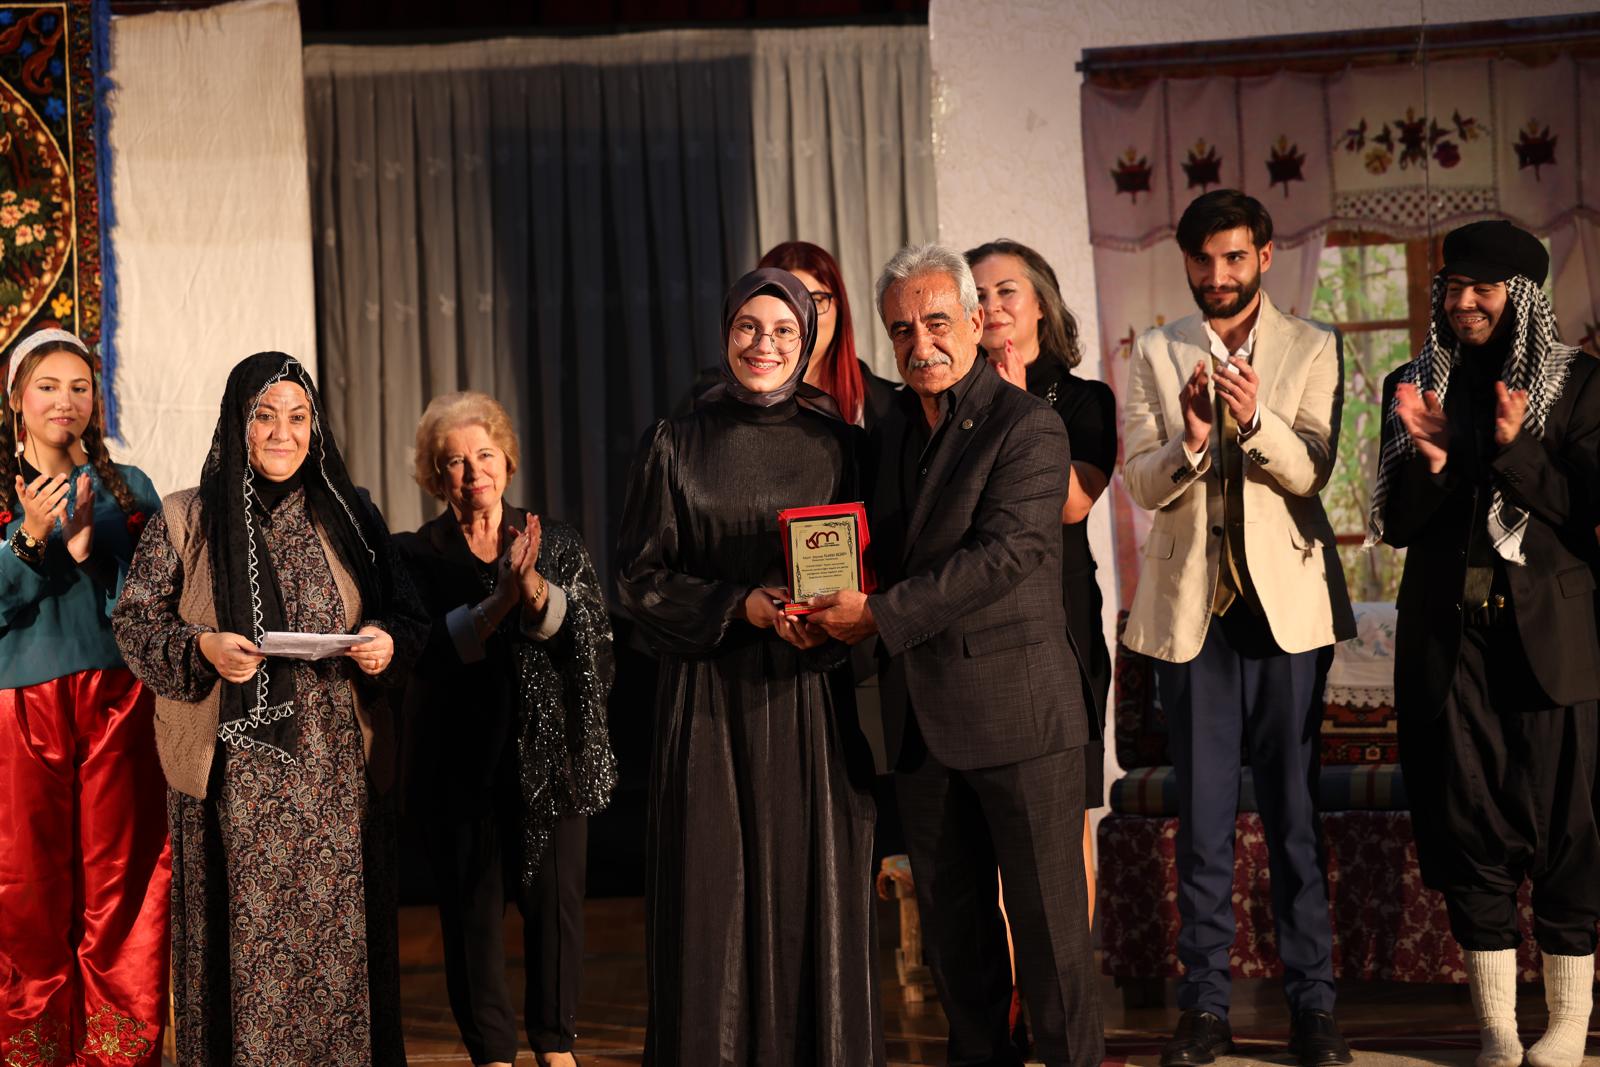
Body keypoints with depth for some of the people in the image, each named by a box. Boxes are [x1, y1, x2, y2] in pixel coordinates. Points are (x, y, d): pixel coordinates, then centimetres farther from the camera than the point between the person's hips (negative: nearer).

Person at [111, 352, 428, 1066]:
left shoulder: (349, 517, 10)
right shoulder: (184, 521, 5)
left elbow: (409, 618, 13)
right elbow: (133, 622, 4)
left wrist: (388, 644, -8)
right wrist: (200, 648, -14)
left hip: (337, 772, 2)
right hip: (234, 775, -1)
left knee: (337, 932, 0)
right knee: (245, 937, -2)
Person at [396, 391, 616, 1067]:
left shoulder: (557, 545, 10)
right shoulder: (416, 555, 4)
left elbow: (592, 634, -3)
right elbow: (422, 650, -11)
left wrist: (538, 594, -21)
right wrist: (498, 604, -21)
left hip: (551, 751, 1)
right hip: (461, 757, -1)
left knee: (555, 897, 0)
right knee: (472, 905, 1)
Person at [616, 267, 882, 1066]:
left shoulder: (836, 444, 7)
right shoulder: (677, 446, 5)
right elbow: (638, 578, 2)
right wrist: (738, 605, -11)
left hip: (812, 696, 1)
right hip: (712, 700, -1)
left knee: (815, 888, 0)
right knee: (714, 890, -2)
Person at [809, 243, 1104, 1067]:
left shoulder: (1027, 425, -9)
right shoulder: (890, 433, 14)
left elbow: (1003, 553, -19)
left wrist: (880, 614, -20)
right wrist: (836, 600, 0)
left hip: (1017, 713, -7)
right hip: (921, 716, 7)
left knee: (1047, 920, -1)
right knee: (951, 922, 13)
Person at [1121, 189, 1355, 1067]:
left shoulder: (1310, 350, 4)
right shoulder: (1156, 355, 7)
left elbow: (1311, 471, -8)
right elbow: (1141, 484, -1)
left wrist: (1258, 418, -26)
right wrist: (1188, 438, -21)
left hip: (1286, 603, -1)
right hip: (1191, 606, 1)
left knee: (1295, 810, 2)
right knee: (1202, 816, 5)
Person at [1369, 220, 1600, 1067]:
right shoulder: (1414, 385, 7)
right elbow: (1396, 525, 5)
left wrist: (1517, 451, -18)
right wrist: (1428, 458, -14)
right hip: (1448, 639, 3)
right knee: (1470, 830, 5)